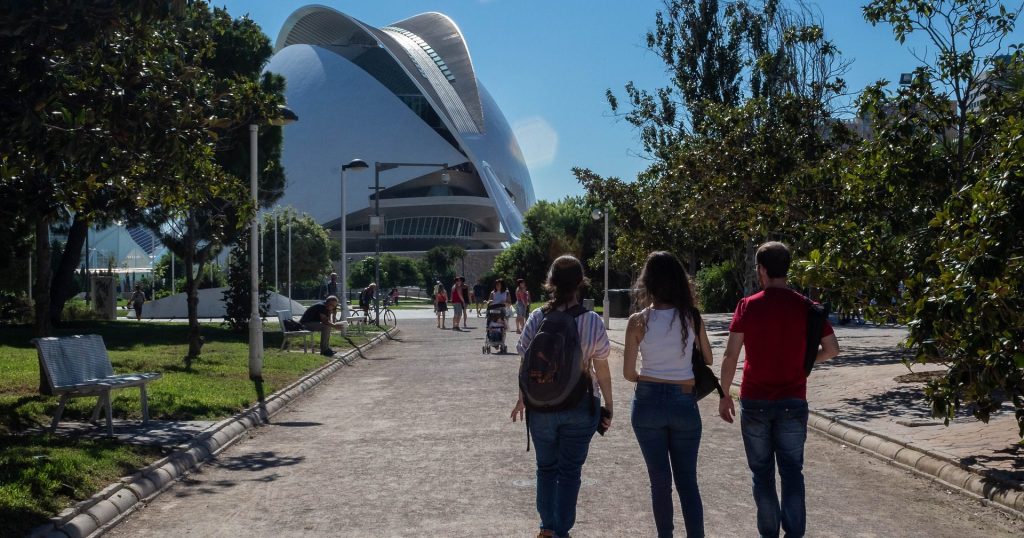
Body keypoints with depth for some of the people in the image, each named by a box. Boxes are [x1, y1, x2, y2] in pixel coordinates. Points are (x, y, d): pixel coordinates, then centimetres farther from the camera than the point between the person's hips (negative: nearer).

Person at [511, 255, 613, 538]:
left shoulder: (537, 318, -8)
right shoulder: (592, 321, -10)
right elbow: (601, 369, -6)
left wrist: (522, 400, 12)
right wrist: (608, 406, 5)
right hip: (581, 406, -1)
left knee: (546, 467, 18)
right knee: (570, 471, 10)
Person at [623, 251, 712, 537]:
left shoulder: (638, 321, -9)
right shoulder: (691, 318, -4)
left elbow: (628, 373, -4)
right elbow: (708, 360, 8)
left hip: (648, 403, -1)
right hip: (684, 404, 1)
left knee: (660, 480, 11)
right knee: (687, 481, 10)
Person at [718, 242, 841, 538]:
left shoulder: (747, 306, -6)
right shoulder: (806, 307, -2)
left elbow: (730, 355, -8)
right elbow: (832, 349, 0)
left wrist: (724, 395, 0)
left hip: (755, 402, -1)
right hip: (793, 402, 1)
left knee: (762, 472, 10)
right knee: (792, 470, 9)